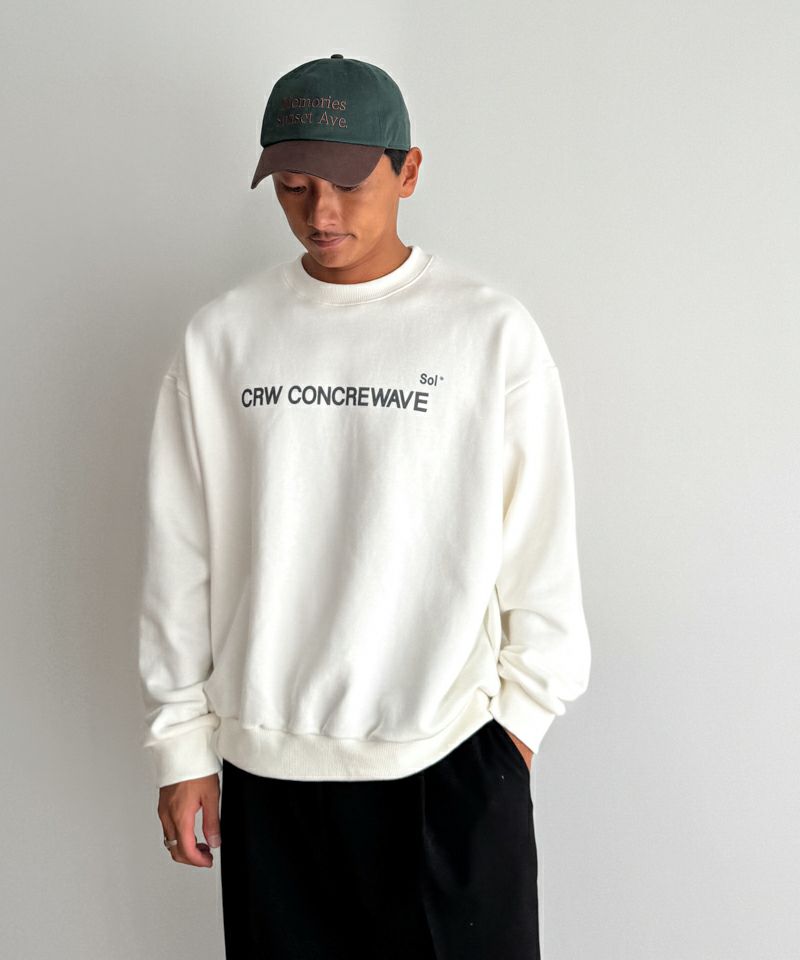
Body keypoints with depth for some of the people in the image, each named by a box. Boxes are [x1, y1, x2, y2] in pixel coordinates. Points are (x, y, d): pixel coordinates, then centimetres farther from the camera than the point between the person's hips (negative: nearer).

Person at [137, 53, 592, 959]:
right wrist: (182, 744, 4)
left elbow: (541, 544, 0)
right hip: (266, 756, 2)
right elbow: (179, 553, 2)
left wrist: (522, 711, 1)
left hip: (451, 753, -1)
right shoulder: (219, 336, -1)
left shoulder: (494, 331, -6)